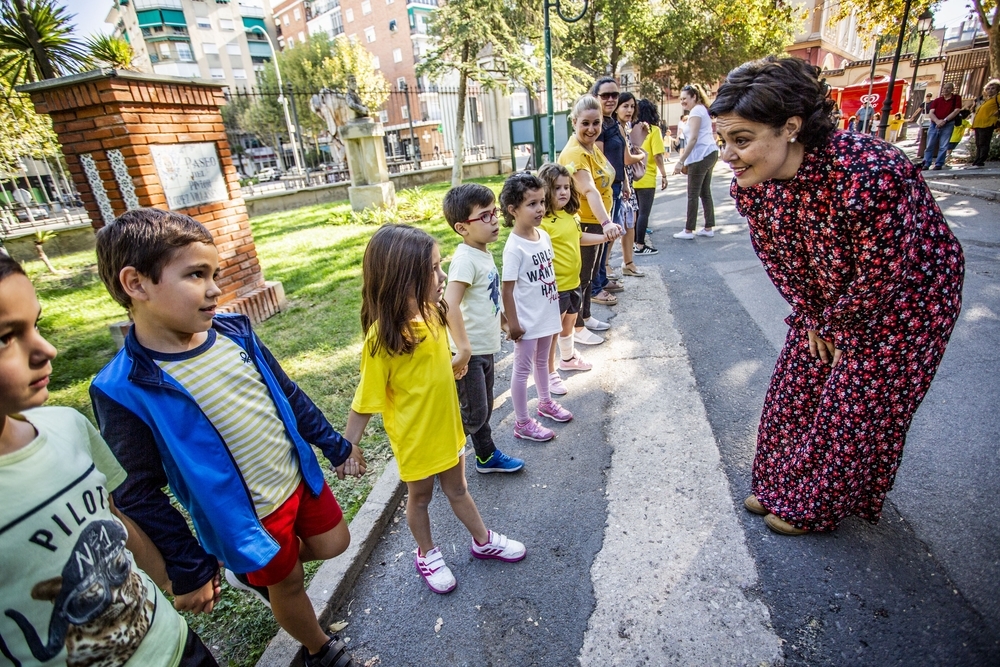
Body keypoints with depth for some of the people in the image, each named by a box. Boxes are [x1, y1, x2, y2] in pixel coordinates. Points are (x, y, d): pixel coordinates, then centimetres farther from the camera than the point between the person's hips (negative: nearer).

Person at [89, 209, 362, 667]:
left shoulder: (233, 330, -9)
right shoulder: (124, 391, -23)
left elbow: (287, 394, 2)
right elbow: (138, 496, -15)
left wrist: (334, 445, 10)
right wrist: (188, 571, -8)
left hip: (299, 477, 5)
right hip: (246, 516, -4)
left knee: (334, 545, 22)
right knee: (287, 584, 18)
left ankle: (254, 571, 48)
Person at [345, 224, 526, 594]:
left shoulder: (432, 312, -9)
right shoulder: (383, 337, -30)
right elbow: (366, 400, -20)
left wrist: (456, 363, -1)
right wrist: (347, 448, -15)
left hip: (447, 426, 6)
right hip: (414, 436, -5)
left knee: (457, 489, 26)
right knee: (420, 496, 21)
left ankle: (483, 541, 49)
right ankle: (427, 554, 48)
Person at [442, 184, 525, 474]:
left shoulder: (484, 252, 5)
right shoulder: (465, 259, -23)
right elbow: (449, 306, -34)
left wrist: (502, 319, 22)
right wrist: (463, 347, -31)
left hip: (485, 348, 9)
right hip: (470, 352, -9)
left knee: (484, 409, 22)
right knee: (473, 415, 3)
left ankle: (487, 457, 40)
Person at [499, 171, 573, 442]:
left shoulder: (543, 235, 1)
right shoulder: (514, 247, -21)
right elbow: (507, 289, -20)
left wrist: (555, 301, 16)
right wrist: (512, 323, -18)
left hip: (547, 314, 7)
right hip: (527, 321, -7)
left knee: (542, 361, 24)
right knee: (523, 368, 6)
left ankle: (545, 402, 45)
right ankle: (522, 423, 20)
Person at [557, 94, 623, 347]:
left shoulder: (593, 147, 7)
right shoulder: (574, 153, -24)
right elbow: (589, 191, -38)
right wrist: (606, 222, -49)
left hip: (595, 222, 9)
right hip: (581, 224, -9)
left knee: (590, 273, 20)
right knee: (580, 276, 3)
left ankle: (586, 316, 36)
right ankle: (576, 327, 18)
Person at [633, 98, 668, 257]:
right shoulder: (653, 130, -7)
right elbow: (657, 156, -12)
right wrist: (664, 175, -3)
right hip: (646, 178, -5)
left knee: (635, 211, 16)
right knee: (644, 212, 1)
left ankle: (636, 239, 25)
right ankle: (640, 245, 3)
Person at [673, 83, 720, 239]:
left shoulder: (696, 111, -9)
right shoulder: (703, 109, 20)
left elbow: (693, 138, -18)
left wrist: (680, 161, -20)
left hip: (701, 155, -10)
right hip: (710, 153, 10)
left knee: (693, 195, -5)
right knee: (705, 192, 12)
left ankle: (688, 230, 0)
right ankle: (709, 228, 16)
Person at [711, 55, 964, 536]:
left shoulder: (872, 176, -38)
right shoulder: (749, 182, -19)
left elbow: (878, 279, -25)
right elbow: (778, 260, -5)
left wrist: (832, 328, -10)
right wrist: (811, 319, 1)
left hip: (903, 302, -5)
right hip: (826, 305, 6)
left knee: (857, 411, 6)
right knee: (796, 390, 13)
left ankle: (817, 506, 28)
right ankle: (782, 485, 35)